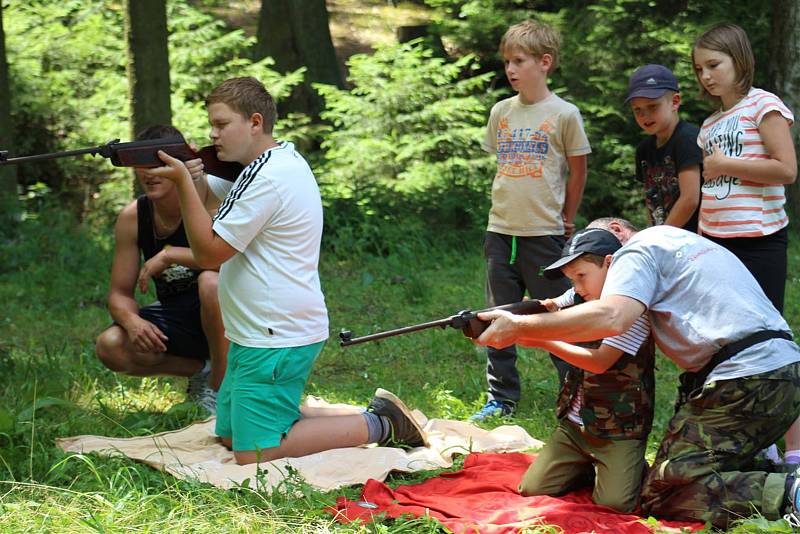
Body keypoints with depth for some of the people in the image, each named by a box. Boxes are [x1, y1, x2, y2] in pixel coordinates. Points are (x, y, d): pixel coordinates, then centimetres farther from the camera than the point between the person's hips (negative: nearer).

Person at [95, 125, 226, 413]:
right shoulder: (131, 218, -5)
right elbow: (120, 294, -1)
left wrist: (168, 255, -34)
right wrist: (132, 320, -25)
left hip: (222, 316, -5)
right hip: (177, 315, 5)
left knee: (211, 281, -37)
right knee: (109, 346, -17)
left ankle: (222, 379, -14)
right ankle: (203, 369, 1)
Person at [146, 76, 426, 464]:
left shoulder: (266, 178, -19)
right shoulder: (282, 160, 13)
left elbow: (209, 251, -19)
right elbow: (209, 197, 18)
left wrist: (182, 180, -20)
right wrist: (191, 172, -1)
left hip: (277, 340, -11)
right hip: (262, 333, 11)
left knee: (254, 454, -11)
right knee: (229, 436, 16)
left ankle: (378, 425, -4)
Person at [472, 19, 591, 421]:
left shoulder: (564, 114, -7)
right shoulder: (501, 112, 7)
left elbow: (577, 171, 1)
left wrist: (566, 220, 6)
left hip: (545, 234, -5)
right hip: (501, 232, 5)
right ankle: (501, 398, 17)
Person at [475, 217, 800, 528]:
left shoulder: (639, 249, -1)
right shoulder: (686, 239, 28)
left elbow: (610, 317, -20)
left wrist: (519, 327, -15)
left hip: (743, 383, -9)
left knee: (660, 498, -7)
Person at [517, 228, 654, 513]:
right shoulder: (580, 297, 5)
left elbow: (600, 361, -22)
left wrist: (545, 342, -24)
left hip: (619, 431, -6)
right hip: (574, 423, 6)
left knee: (614, 502, -21)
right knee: (532, 489, -6)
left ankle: (634, 472, 12)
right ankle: (588, 468, 19)